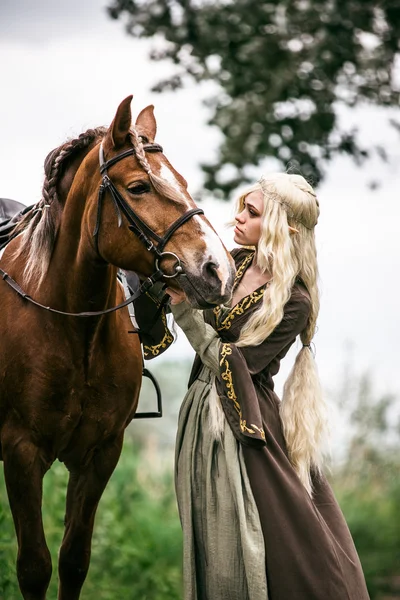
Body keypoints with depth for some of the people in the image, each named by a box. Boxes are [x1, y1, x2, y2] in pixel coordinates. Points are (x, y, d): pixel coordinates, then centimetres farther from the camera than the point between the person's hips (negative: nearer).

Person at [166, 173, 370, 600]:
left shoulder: (294, 303, -16)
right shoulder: (233, 262, 1)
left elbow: (235, 363, -20)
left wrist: (183, 308, -21)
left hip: (244, 423, -6)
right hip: (203, 415, 6)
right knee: (213, 532, 15)